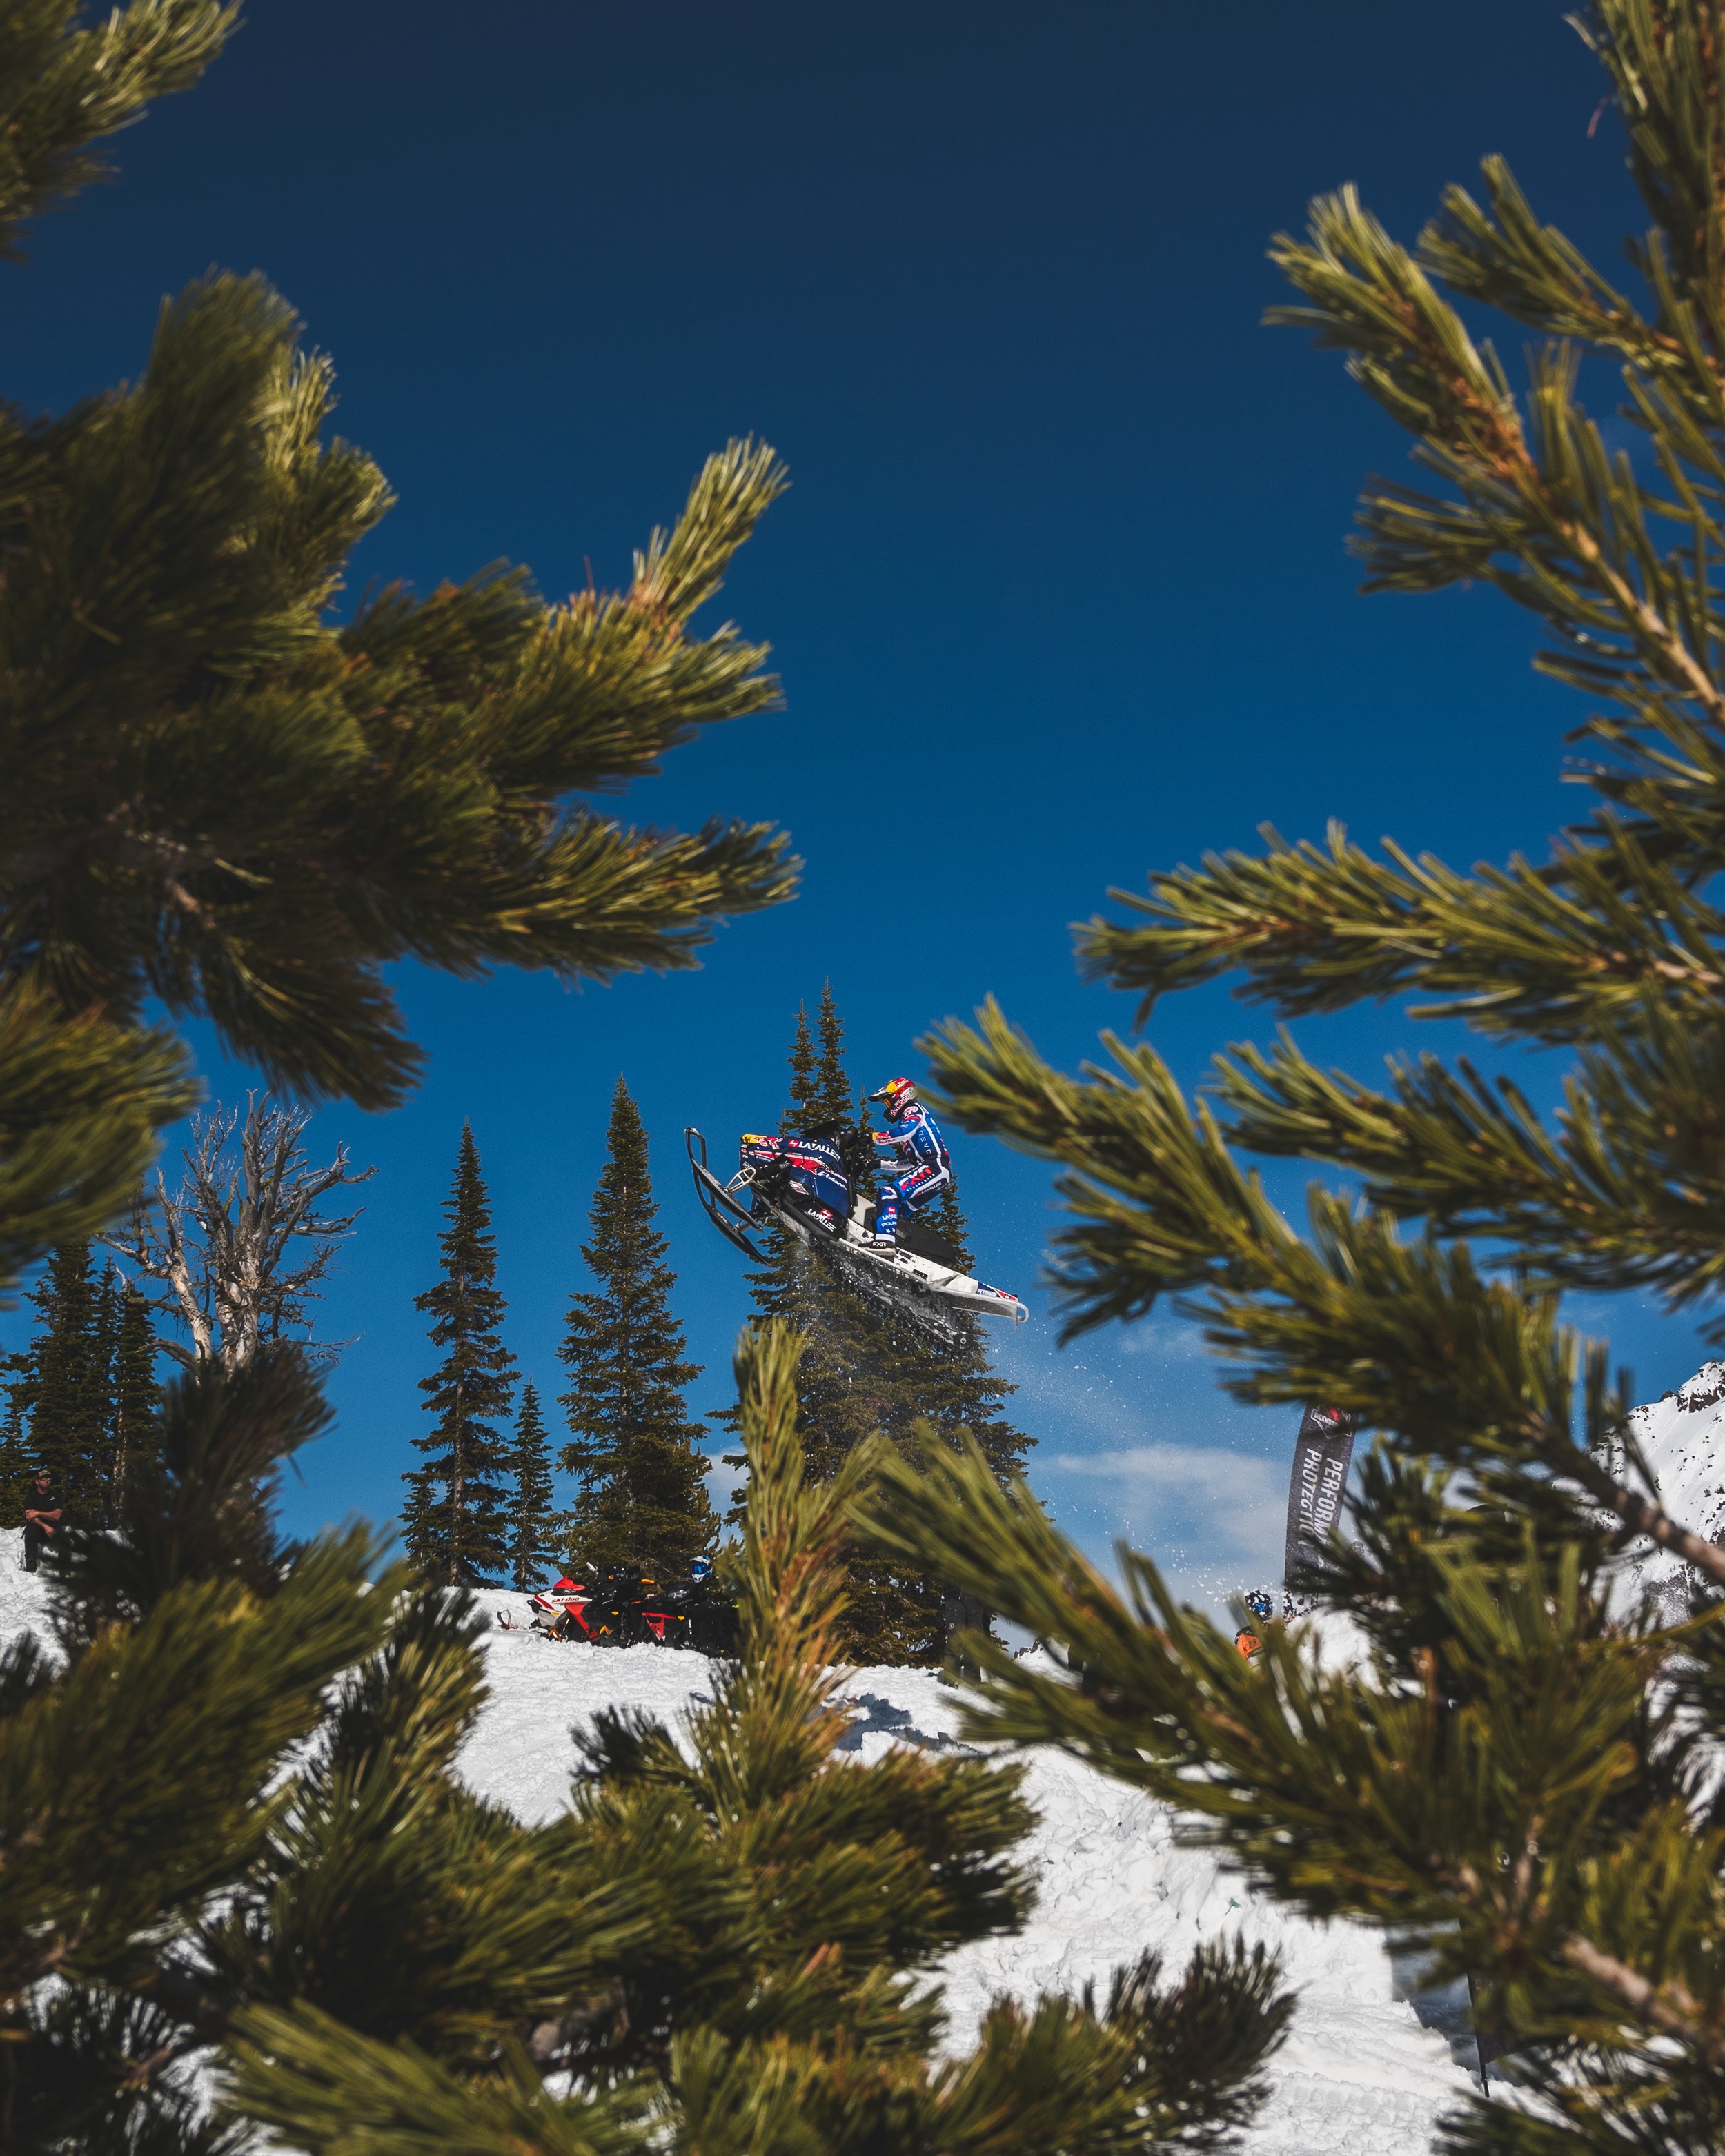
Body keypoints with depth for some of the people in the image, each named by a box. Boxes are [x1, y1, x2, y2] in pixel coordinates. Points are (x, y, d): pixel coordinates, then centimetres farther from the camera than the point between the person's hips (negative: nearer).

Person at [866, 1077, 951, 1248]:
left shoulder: (914, 1110, 4)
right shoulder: (907, 1118, 32)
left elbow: (905, 1132, -20)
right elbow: (908, 1162, 32)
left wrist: (873, 1137, -21)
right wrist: (878, 1164, 27)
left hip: (935, 1168, -11)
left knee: (890, 1192, -26)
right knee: (900, 1211, 15)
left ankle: (885, 1241, -42)